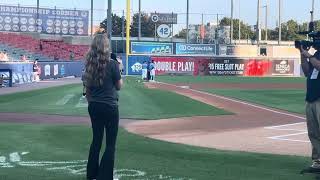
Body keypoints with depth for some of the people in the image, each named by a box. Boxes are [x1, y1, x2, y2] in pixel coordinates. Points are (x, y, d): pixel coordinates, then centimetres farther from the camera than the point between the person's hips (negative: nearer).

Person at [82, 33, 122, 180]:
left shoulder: (90, 64, 1)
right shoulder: (112, 64, -14)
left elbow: (87, 87, 6)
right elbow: (119, 86, -3)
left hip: (93, 106, 6)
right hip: (110, 107, -6)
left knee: (96, 139, 19)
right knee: (110, 144, 2)